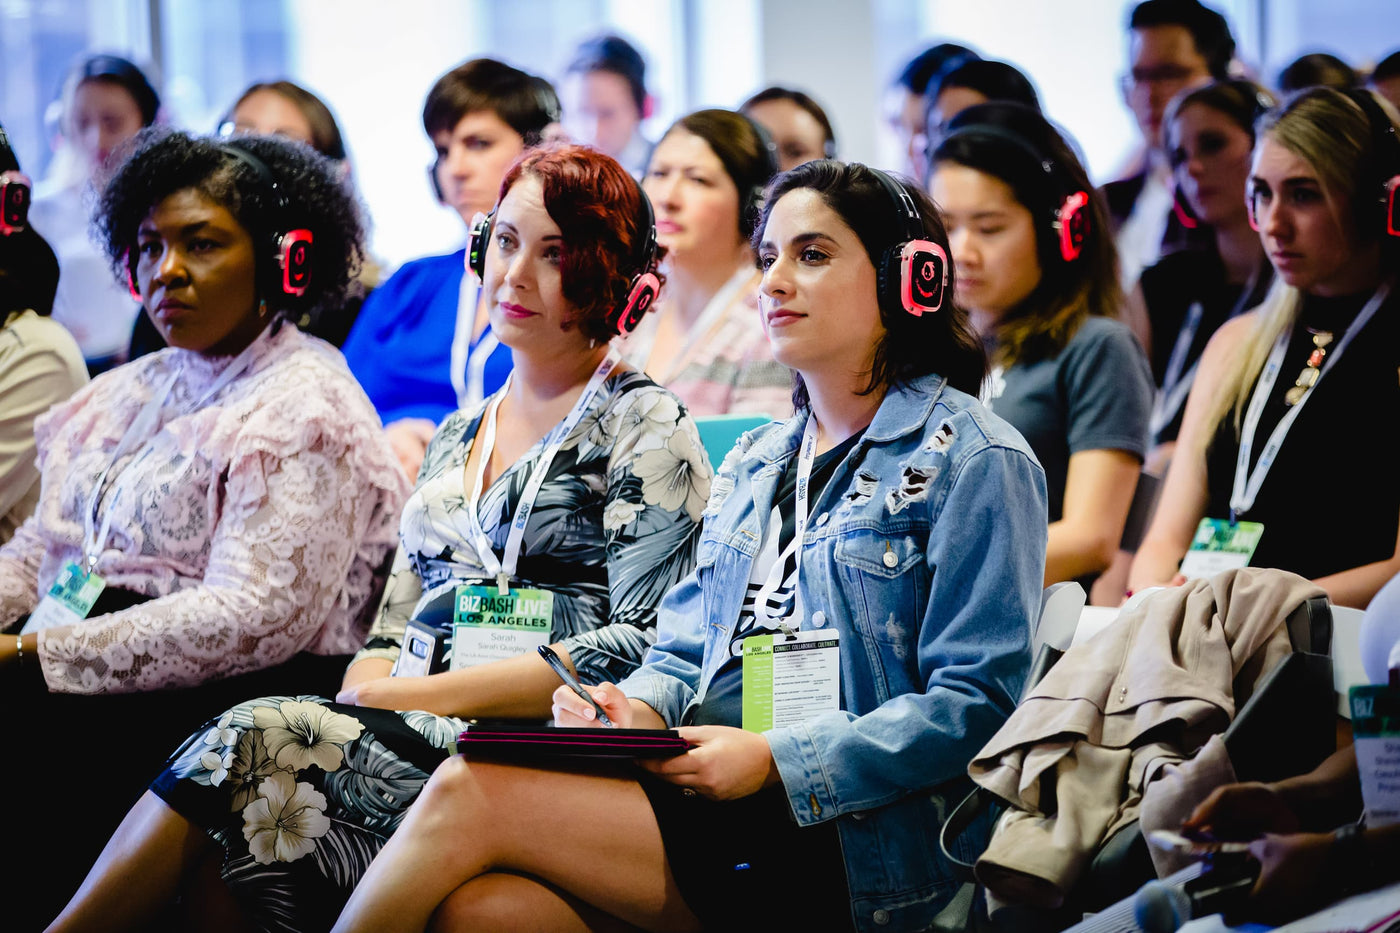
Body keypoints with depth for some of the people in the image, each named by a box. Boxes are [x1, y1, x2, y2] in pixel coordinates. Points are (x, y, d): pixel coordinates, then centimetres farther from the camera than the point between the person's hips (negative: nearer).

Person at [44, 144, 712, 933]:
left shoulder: (647, 429, 3)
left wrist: (421, 696, -13)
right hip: (412, 742, 5)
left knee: (255, 742, -27)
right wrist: (366, 692, -5)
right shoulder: (456, 437, 24)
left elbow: (642, 645, -8)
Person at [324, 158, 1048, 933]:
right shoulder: (754, 462, 25)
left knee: (470, 794, -21)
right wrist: (638, 709, -2)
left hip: (849, 841, -6)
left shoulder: (974, 462, 0)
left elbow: (974, 708, -8)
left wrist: (774, 758, -17)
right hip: (704, 789, 6)